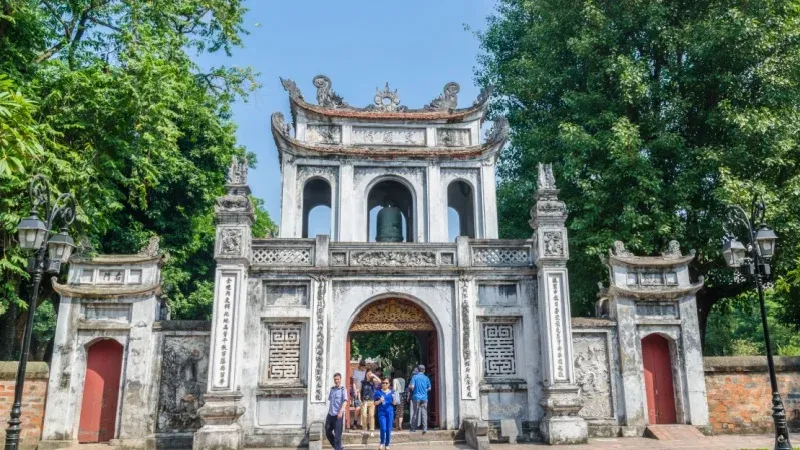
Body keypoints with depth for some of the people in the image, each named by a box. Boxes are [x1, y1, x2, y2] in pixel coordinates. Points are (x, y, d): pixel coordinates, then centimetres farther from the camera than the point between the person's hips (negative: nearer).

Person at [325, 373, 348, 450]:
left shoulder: (343, 389, -7)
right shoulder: (332, 389, 10)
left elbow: (345, 401, -19)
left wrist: (341, 411, -32)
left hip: (338, 415, -6)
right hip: (330, 414, 6)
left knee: (337, 434, -2)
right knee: (328, 432, 14)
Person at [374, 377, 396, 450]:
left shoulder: (392, 392, 4)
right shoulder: (378, 392, 0)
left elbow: (394, 403, 5)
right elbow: (375, 403, 2)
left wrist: (394, 398, -15)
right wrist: (380, 401, -17)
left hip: (390, 412, 2)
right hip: (381, 412, -2)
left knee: (389, 429, 3)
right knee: (383, 429, -11)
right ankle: (382, 443, 14)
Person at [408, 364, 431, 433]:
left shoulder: (415, 377, -3)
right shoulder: (426, 378, 3)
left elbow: (412, 386, -11)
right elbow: (429, 388, 8)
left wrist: (413, 390, 11)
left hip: (416, 397, -1)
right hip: (424, 398, 1)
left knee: (415, 413, 8)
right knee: (424, 413, 1)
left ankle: (413, 428, 13)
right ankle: (425, 428, -6)